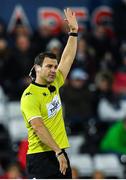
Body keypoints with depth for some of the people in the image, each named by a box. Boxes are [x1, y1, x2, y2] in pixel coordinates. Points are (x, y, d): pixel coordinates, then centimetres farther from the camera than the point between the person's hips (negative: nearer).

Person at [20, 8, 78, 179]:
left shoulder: (54, 85, 11)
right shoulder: (30, 96, -12)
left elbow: (67, 58, 18)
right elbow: (39, 127, -19)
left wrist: (73, 32, 13)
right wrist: (58, 152, -23)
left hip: (60, 154, 8)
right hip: (41, 157, -8)